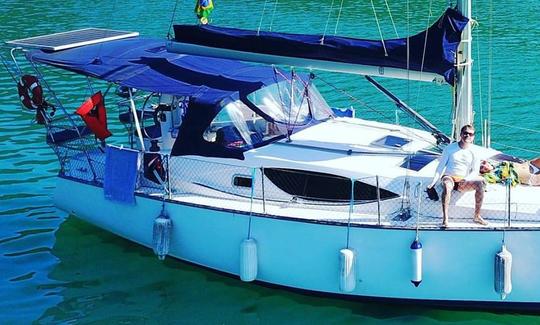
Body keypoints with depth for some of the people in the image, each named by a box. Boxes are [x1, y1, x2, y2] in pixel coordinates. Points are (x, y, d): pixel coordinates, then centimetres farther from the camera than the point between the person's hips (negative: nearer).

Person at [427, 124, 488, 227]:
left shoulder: (474, 151, 3)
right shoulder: (450, 148, 1)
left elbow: (475, 171, 1)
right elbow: (441, 166, 3)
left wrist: (466, 179, -20)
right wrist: (434, 182, -7)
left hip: (464, 181, 2)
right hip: (449, 177, -2)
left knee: (480, 184, -27)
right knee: (447, 185, -38)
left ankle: (477, 216, -16)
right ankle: (445, 219, -40)